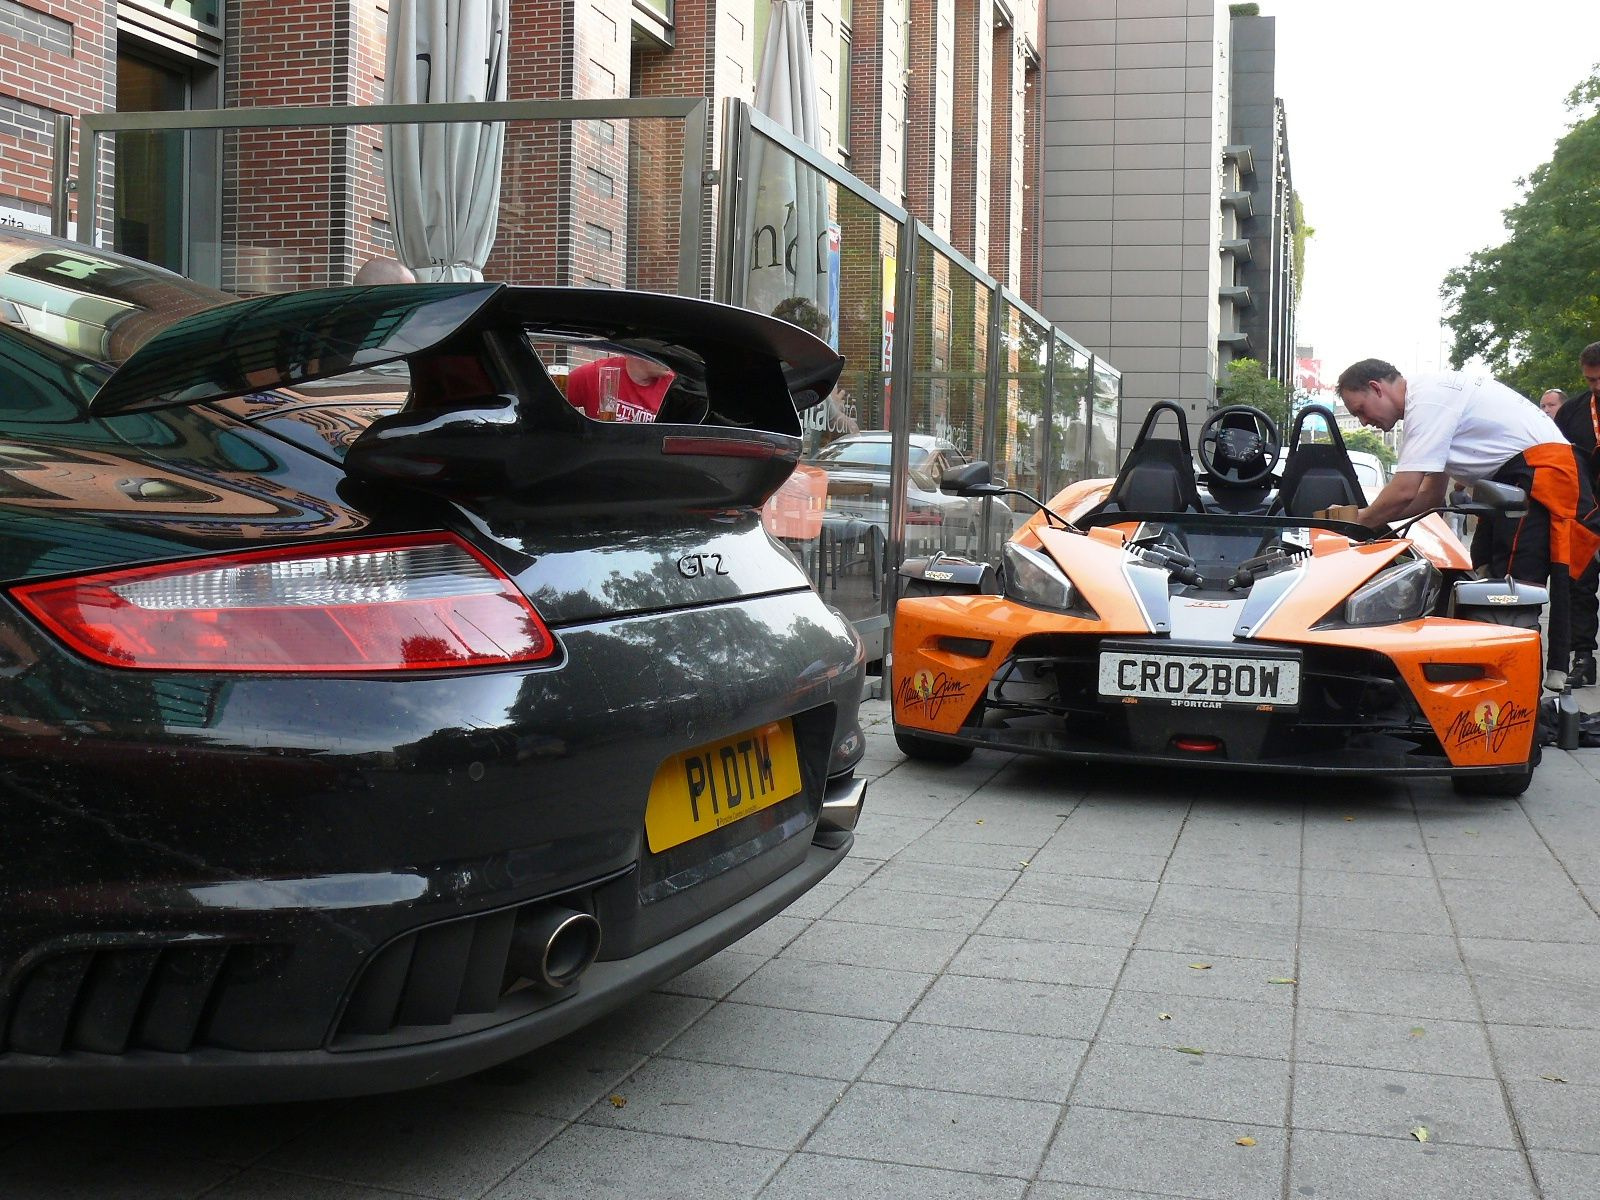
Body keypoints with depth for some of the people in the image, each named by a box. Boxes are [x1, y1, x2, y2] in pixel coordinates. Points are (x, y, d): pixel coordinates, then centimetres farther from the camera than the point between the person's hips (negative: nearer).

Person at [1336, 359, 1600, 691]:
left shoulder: (1427, 398, -14)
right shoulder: (1430, 396, 19)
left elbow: (1404, 492, -19)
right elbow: (1432, 495, 21)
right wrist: (1368, 516, 11)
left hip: (1541, 473, -11)